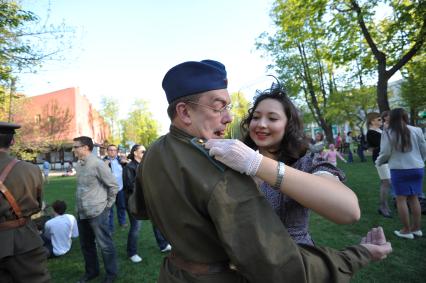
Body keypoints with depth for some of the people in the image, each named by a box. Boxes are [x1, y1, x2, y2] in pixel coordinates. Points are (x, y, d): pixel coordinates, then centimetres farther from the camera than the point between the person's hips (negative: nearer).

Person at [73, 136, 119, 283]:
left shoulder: (98, 164, -17)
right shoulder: (78, 165, 5)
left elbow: (113, 185, -13)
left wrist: (107, 204, -6)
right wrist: (79, 207, 13)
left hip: (97, 212, -7)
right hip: (82, 212, 7)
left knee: (104, 244, 6)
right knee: (86, 244, 20)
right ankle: (91, 271, 40)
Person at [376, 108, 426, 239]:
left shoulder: (389, 133, -8)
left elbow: (385, 153, -8)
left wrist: (378, 162, 11)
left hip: (399, 169, -4)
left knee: (401, 199, 4)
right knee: (414, 198, 14)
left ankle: (406, 230, 8)